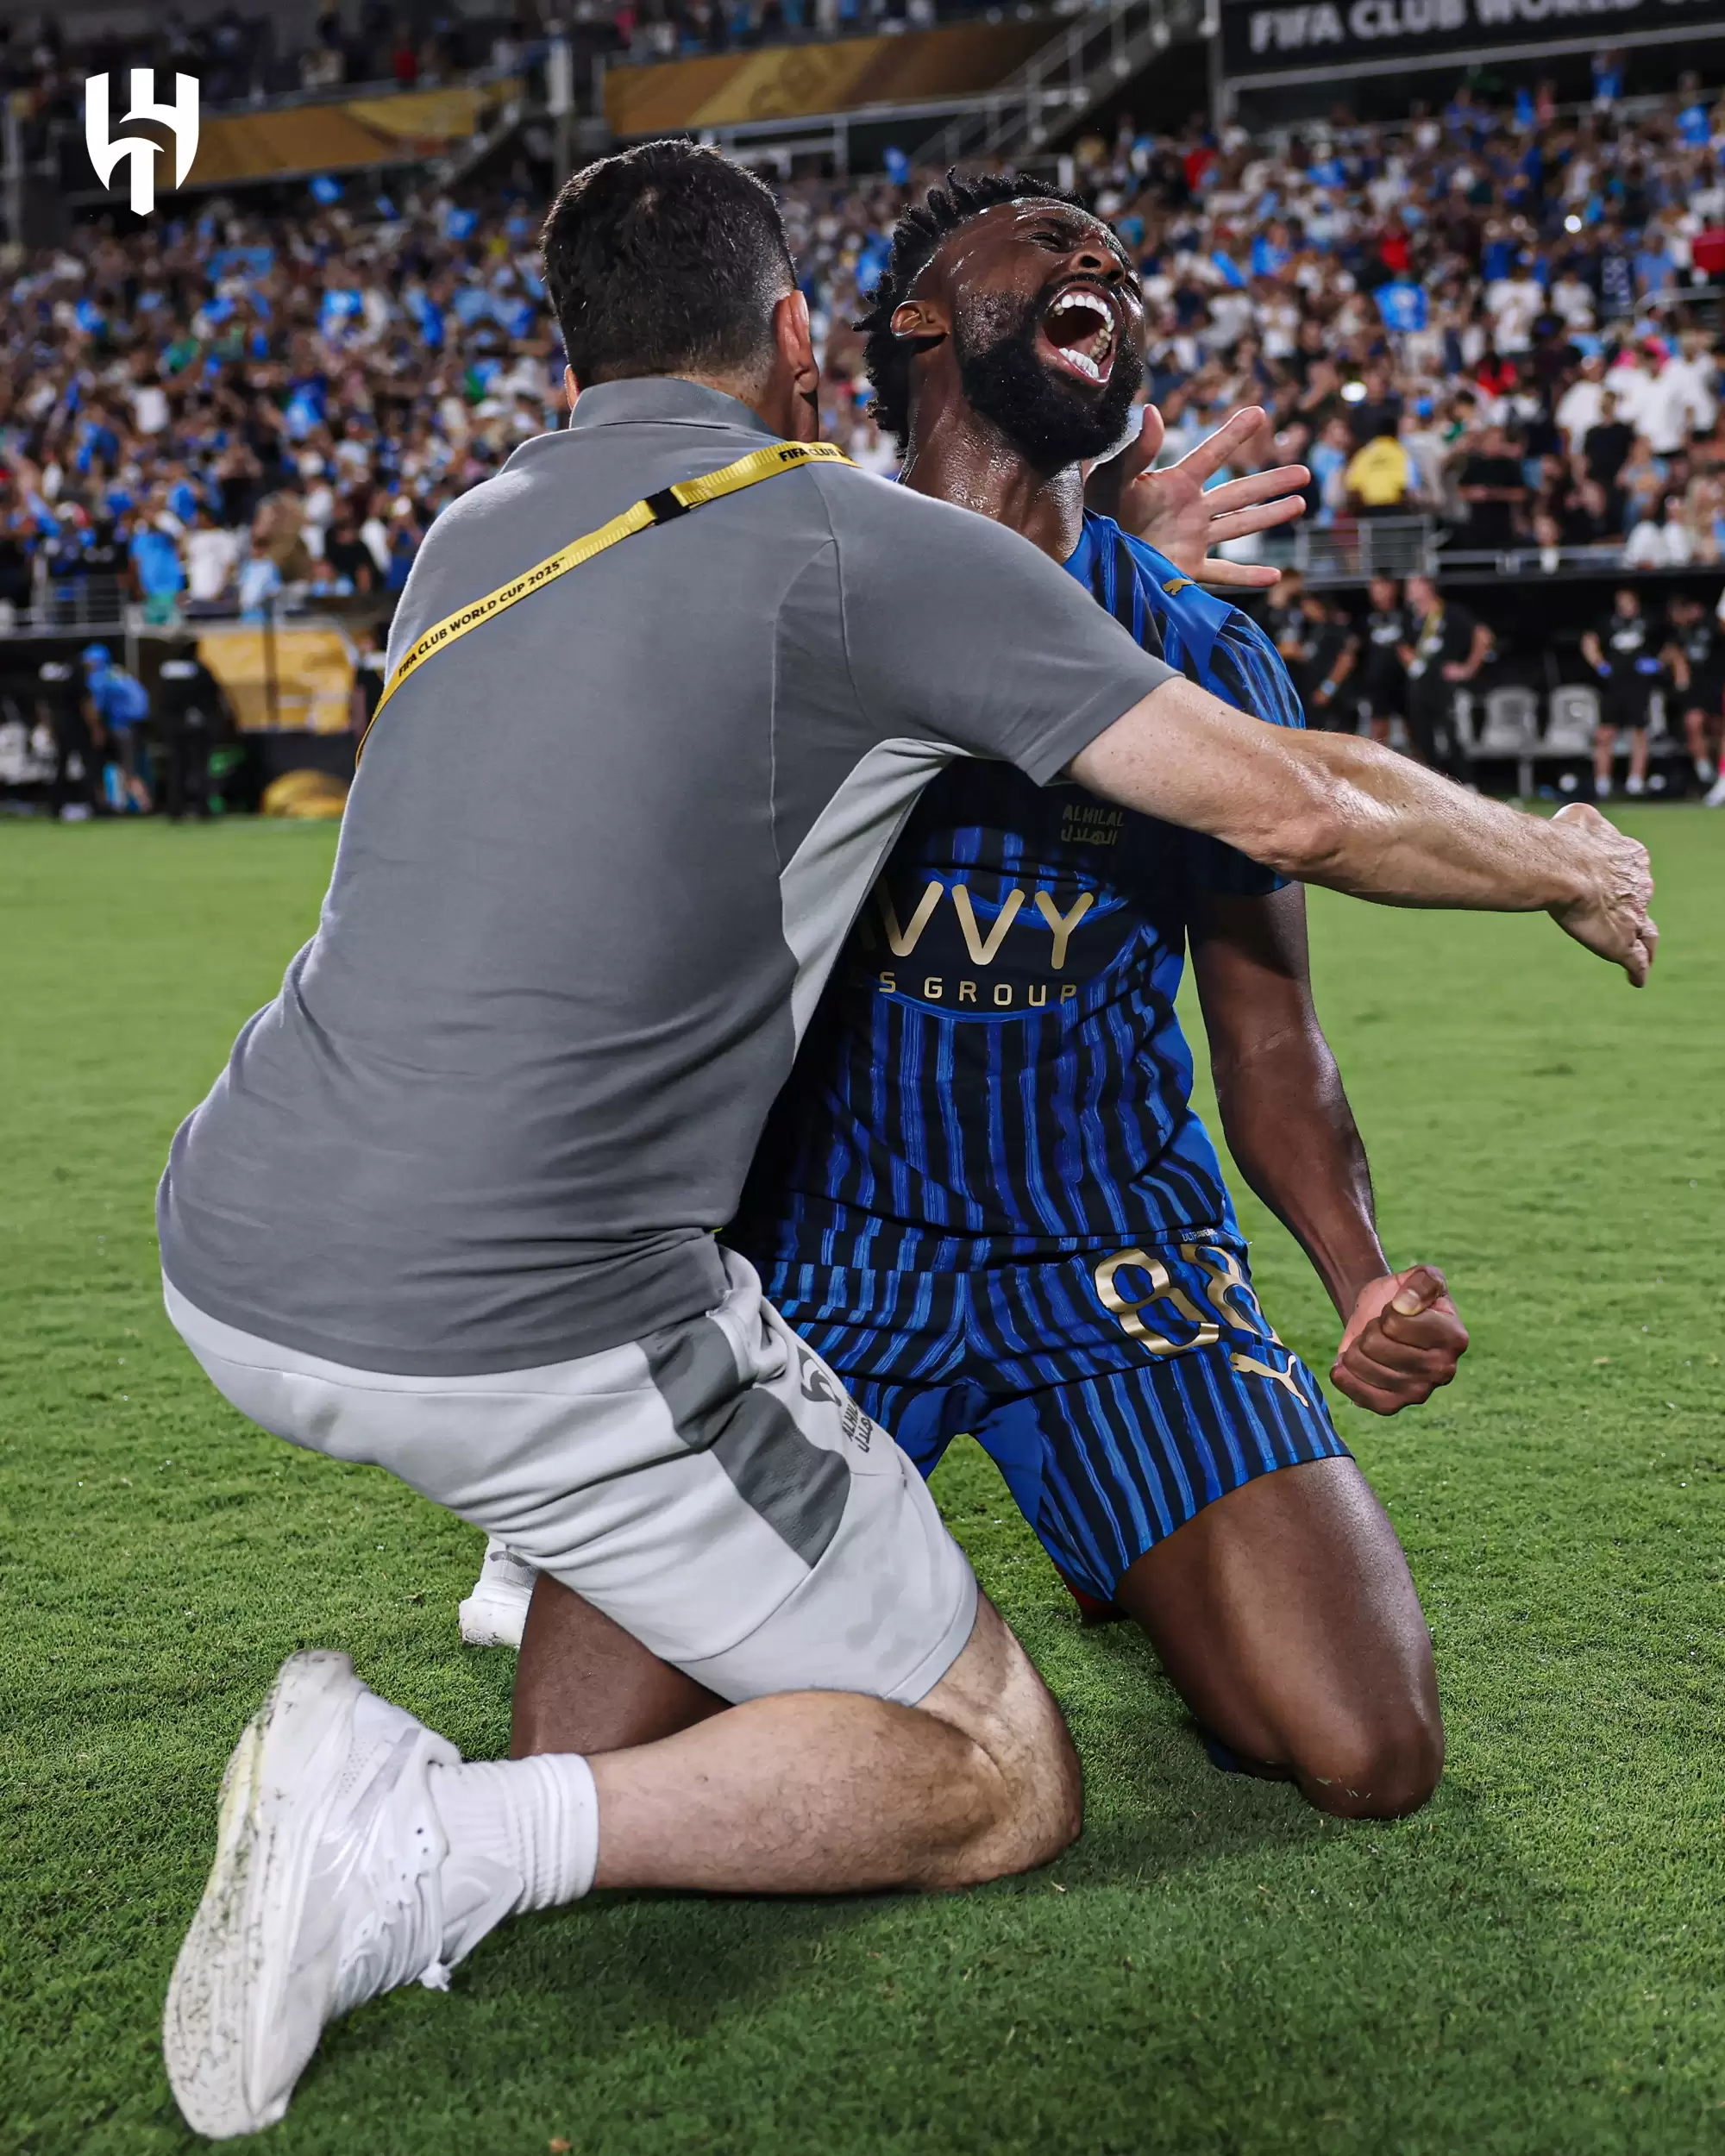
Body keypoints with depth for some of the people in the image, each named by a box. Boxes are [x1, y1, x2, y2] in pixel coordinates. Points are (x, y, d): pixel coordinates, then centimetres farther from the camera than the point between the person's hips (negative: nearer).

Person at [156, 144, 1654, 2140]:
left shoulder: (469, 531, 15)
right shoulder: (872, 543, -5)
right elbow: (1293, 803, -5)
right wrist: (1566, 865, 16)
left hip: (228, 1254, 8)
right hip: (519, 1331, -8)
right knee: (1002, 1788, 4)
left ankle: (567, 1563, 38)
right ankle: (431, 1846, -12)